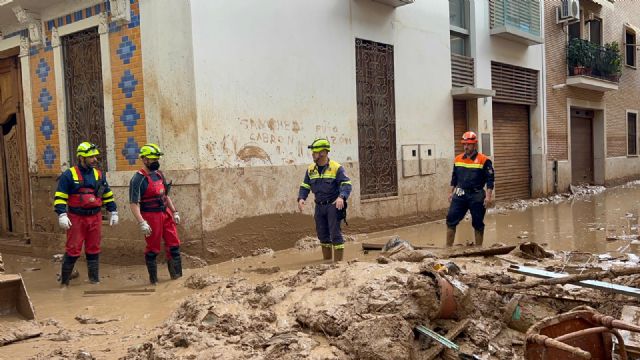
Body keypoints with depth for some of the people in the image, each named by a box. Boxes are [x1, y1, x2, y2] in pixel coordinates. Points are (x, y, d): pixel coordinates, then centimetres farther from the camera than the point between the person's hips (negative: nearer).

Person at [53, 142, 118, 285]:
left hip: (95, 217, 4)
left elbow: (108, 195, 17)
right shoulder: (69, 175, -3)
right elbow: (60, 197, -5)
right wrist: (62, 215, -15)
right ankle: (64, 280, 12)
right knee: (73, 250, -3)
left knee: (94, 250, 9)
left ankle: (94, 280, 18)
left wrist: (113, 212, 14)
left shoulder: (99, 175, 11)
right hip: (76, 218, -4)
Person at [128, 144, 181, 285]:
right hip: (151, 217, -7)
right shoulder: (138, 179, -13)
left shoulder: (159, 174, 11)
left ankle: (177, 275, 20)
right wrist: (141, 223, -24)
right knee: (153, 249, 3)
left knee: (174, 244, 8)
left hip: (166, 214, 7)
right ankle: (153, 279, 17)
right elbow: (133, 204, -17)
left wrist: (174, 212, 17)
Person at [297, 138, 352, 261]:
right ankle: (326, 261, 26)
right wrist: (301, 198, -8)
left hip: (334, 205, -6)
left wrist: (341, 197, -35)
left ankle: (338, 262, 1)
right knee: (323, 235, 13)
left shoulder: (336, 168, -11)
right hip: (319, 206, 6)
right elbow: (305, 186, 10)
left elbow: (346, 184, -17)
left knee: (335, 234, -6)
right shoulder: (311, 169, 7)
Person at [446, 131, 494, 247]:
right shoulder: (458, 159, 8)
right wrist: (451, 192, 13)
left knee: (478, 224, 7)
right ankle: (448, 247, 8)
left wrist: (488, 196, -15)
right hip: (460, 195, 4)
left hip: (477, 196, -4)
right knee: (451, 220, -1)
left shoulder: (484, 160, -8)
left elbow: (490, 179, -8)